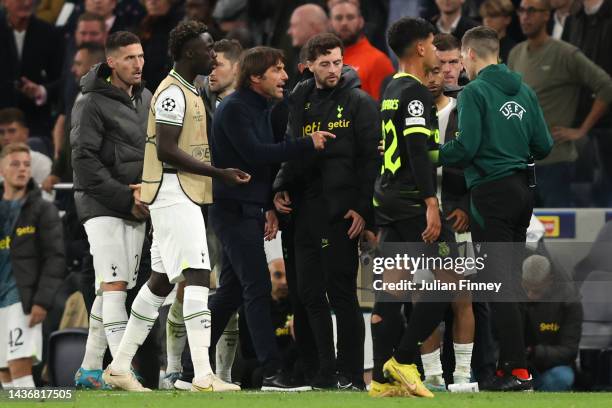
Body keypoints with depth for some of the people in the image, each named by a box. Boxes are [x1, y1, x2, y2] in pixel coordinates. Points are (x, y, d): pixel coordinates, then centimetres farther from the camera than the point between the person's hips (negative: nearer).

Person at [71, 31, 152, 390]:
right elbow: (85, 161, -14)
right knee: (114, 286, -14)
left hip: (135, 210, 7)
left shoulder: (146, 98, 14)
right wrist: (125, 199, -16)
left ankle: (90, 370, 15)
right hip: (103, 207, -7)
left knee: (114, 291, 8)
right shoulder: (93, 104, -9)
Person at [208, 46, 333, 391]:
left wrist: (270, 206, 11)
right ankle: (272, 372, -17)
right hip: (233, 209, -10)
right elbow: (255, 154, -21)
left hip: (250, 210, 10)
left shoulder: (262, 109, 16)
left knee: (231, 291, 12)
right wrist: (307, 144, -20)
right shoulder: (234, 109, -13)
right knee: (258, 288, -13)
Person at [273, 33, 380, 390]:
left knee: (342, 294, -6)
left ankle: (351, 375, -2)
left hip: (340, 212, -6)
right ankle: (325, 373, 14)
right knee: (310, 294, 7)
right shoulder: (301, 102, 15)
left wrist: (364, 208, -14)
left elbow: (371, 157, -7)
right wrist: (281, 187, 6)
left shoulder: (358, 102, -2)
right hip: (305, 209, 6)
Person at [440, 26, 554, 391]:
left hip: (492, 193, -7)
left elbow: (465, 148, -17)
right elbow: (544, 145, 10)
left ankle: (518, 370, -12)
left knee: (498, 283, -7)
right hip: (523, 190, 7)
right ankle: (509, 360, 16)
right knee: (509, 279, 15)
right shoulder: (524, 91, 10)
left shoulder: (475, 92, -9)